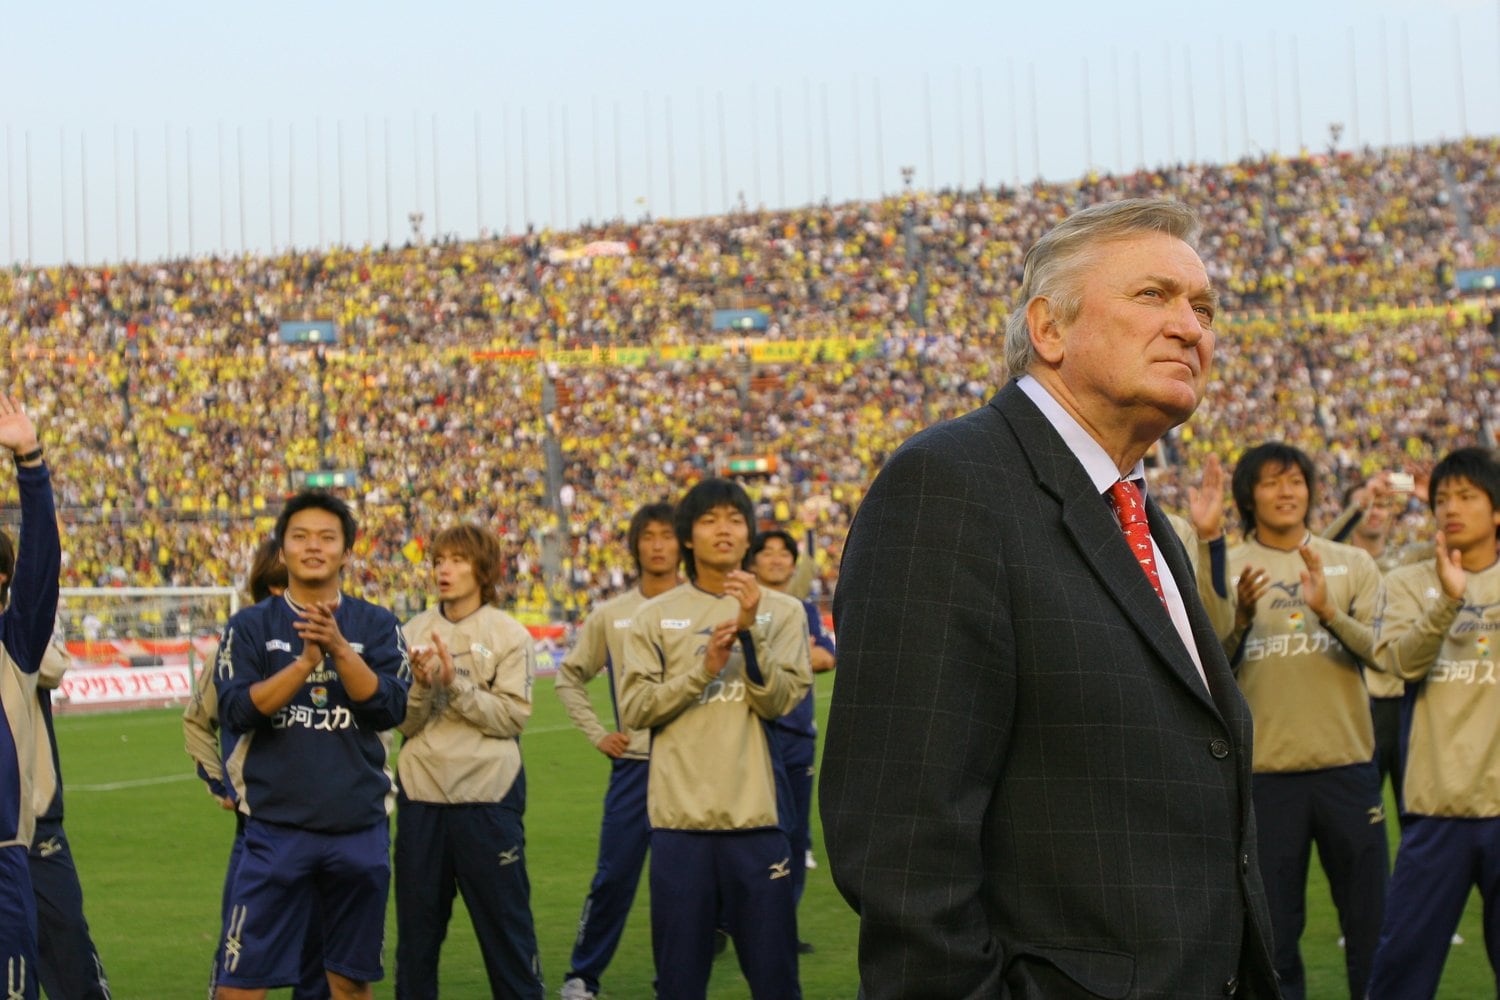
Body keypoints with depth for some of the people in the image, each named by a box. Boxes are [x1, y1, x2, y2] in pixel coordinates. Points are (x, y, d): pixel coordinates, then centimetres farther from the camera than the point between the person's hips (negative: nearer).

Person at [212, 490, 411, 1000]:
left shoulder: (376, 625, 5)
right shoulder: (251, 626, 3)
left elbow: (391, 707, -7)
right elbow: (237, 710, -9)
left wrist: (339, 647, -20)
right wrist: (305, 661, -20)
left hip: (360, 828, 2)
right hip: (276, 828, -1)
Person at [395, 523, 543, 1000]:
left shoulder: (509, 634, -2)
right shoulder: (415, 632, 5)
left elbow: (512, 716, -9)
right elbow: (404, 724, 3)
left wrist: (456, 683, -17)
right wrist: (421, 686, -16)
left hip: (487, 794, -3)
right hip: (421, 793, 3)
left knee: (505, 918, 3)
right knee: (416, 922, 11)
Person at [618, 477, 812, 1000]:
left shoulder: (781, 611, 5)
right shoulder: (655, 615, 7)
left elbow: (777, 702, -6)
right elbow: (633, 708, 0)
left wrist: (750, 630, -17)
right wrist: (703, 668, -12)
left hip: (756, 812, 0)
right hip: (679, 814, 1)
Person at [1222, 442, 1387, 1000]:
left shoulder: (1353, 566, 9)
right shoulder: (1228, 569, 5)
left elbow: (1380, 650, -4)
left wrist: (1328, 610, -22)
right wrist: (1241, 618, -21)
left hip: (1347, 764, 1)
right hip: (1266, 770, -1)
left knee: (1370, 920, 6)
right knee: (1274, 926, 4)